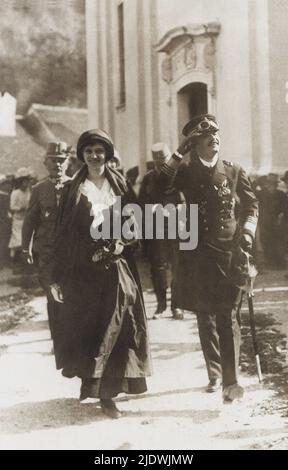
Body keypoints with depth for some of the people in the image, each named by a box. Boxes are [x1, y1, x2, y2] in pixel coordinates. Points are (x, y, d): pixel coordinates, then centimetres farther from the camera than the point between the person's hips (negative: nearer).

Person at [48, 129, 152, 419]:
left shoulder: (120, 186, 9)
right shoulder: (73, 190, 3)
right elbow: (62, 235, 1)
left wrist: (121, 242, -9)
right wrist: (56, 277, -3)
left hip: (116, 267, 1)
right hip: (83, 269, -1)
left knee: (115, 328, -3)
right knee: (84, 327, 2)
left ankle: (107, 394, 2)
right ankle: (88, 378, 22)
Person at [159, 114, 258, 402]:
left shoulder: (234, 172, 8)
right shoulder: (187, 173, 7)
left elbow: (251, 205, 11)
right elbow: (161, 185, -11)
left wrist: (247, 231, -5)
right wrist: (178, 153, -14)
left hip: (230, 252, -1)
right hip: (198, 255, 1)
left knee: (229, 317, -8)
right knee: (206, 317, 8)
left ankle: (231, 381, -11)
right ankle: (215, 375, 20)